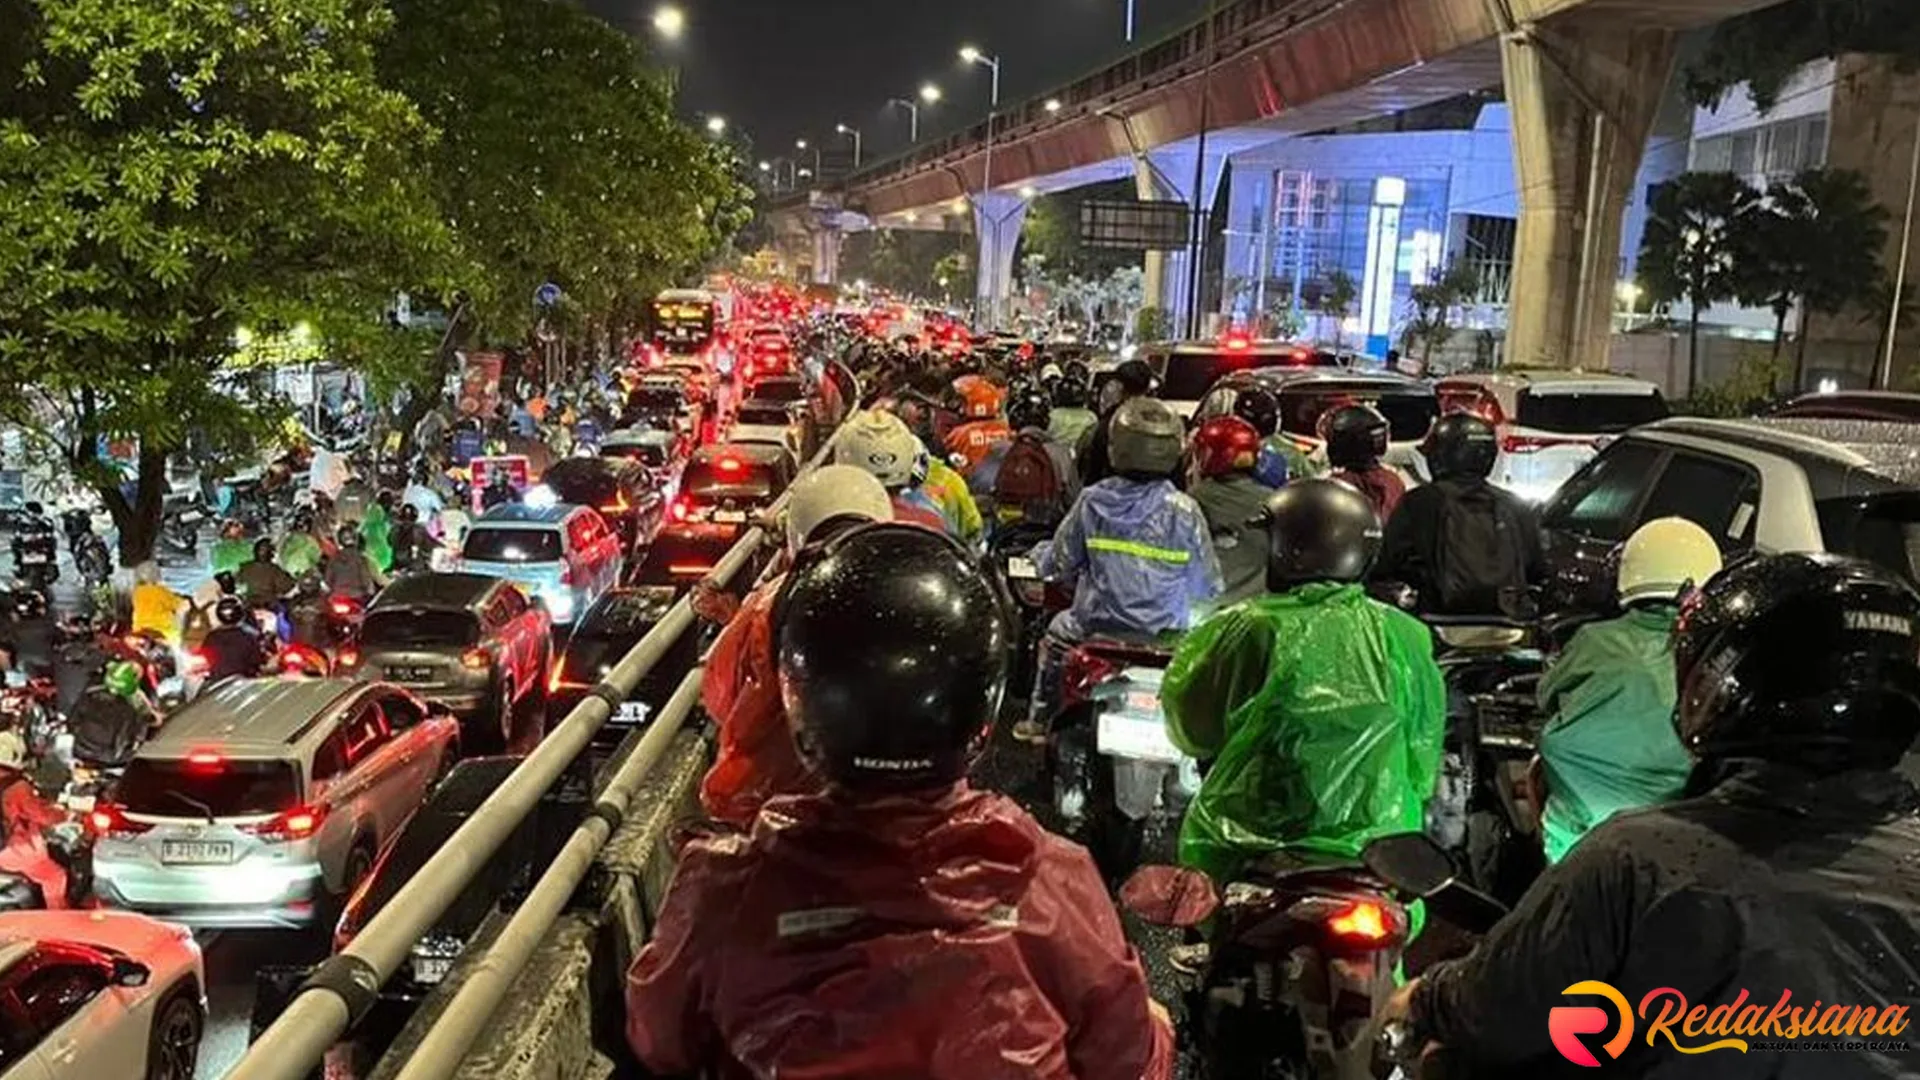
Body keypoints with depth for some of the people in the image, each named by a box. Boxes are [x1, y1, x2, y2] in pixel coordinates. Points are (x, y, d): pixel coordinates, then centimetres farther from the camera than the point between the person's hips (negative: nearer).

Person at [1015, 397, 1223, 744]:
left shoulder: (1092, 501, -9)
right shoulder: (1185, 511, -11)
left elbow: (1059, 565, 0)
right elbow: (1209, 588, -5)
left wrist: (1039, 554, 22)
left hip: (1099, 626, 1)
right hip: (1169, 633, -1)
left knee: (1058, 631, 32)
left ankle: (1039, 720, 42)